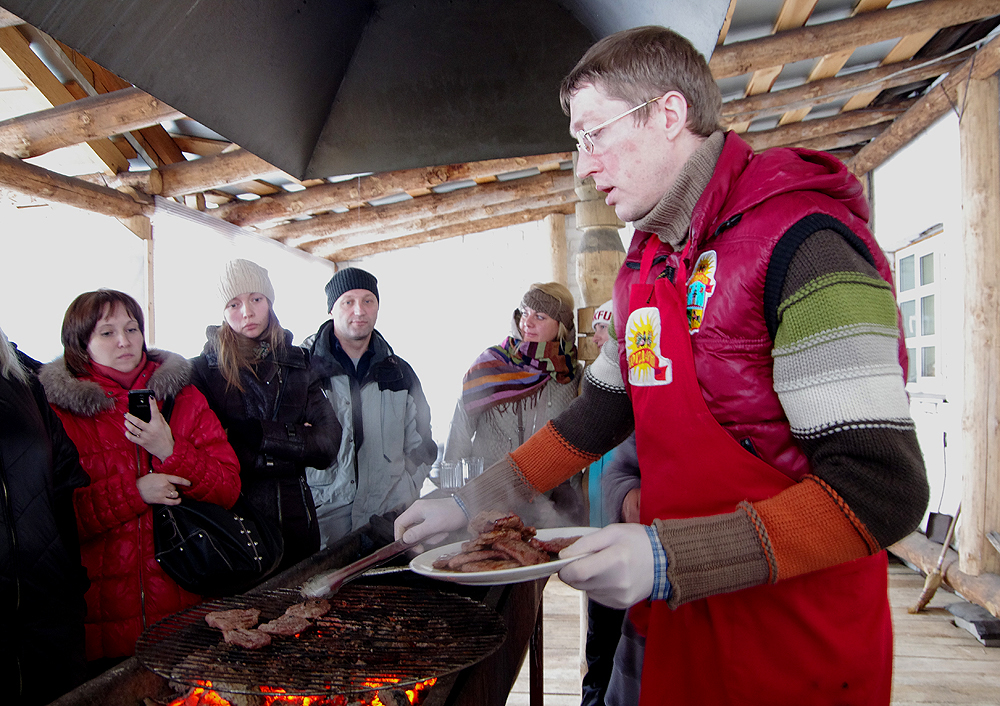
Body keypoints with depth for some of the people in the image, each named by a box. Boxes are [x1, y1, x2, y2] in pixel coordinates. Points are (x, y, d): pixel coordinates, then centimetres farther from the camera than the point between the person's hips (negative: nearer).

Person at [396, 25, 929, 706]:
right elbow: (601, 412, 13)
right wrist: (469, 503, 9)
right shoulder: (646, 266, 7)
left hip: (798, 648, -7)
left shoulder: (800, 242, -20)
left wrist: (670, 559, -30)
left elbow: (883, 490, -24)